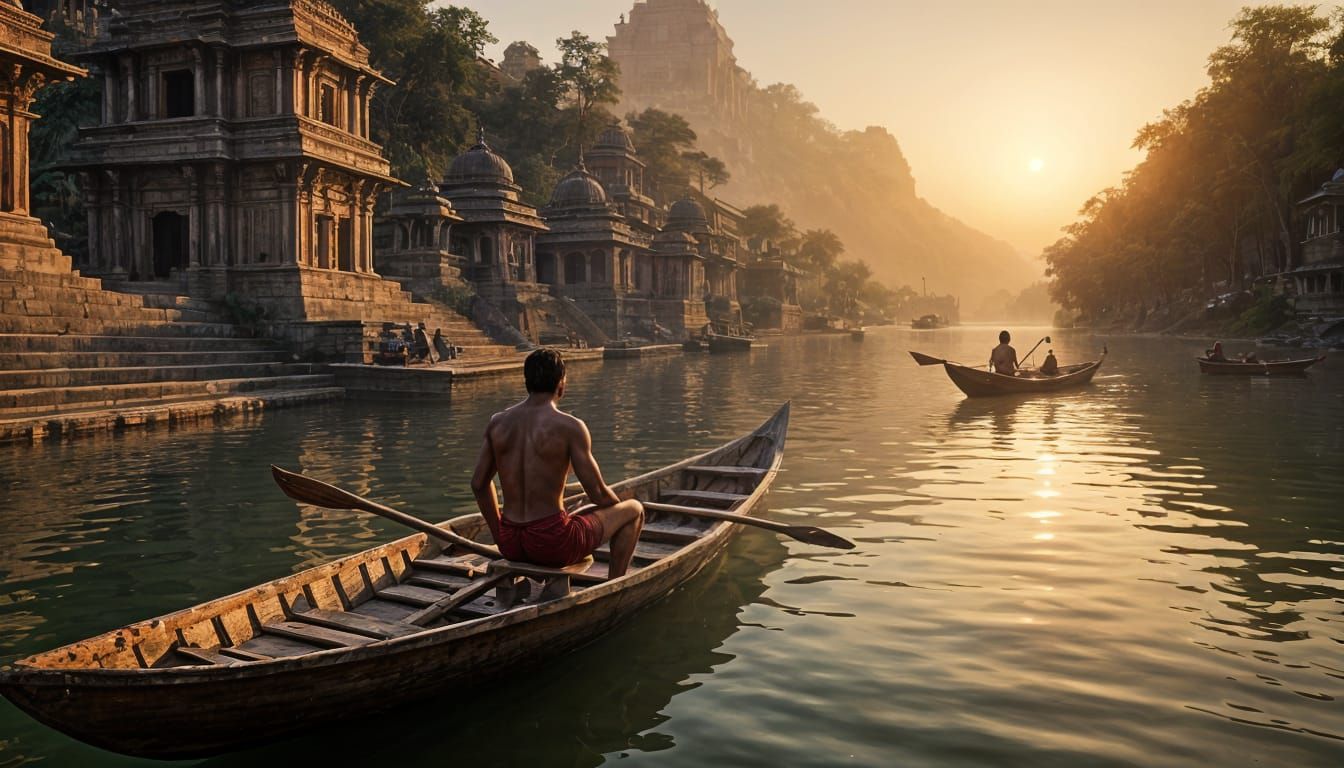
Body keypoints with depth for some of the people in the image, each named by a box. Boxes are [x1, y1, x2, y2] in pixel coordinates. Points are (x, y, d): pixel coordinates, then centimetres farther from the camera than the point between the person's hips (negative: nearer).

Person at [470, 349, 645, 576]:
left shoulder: (497, 422, 3)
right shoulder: (570, 427, -13)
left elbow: (479, 483, 10)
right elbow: (598, 494, -11)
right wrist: (619, 505, 13)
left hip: (509, 543, 6)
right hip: (553, 544, -6)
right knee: (634, 510, 16)